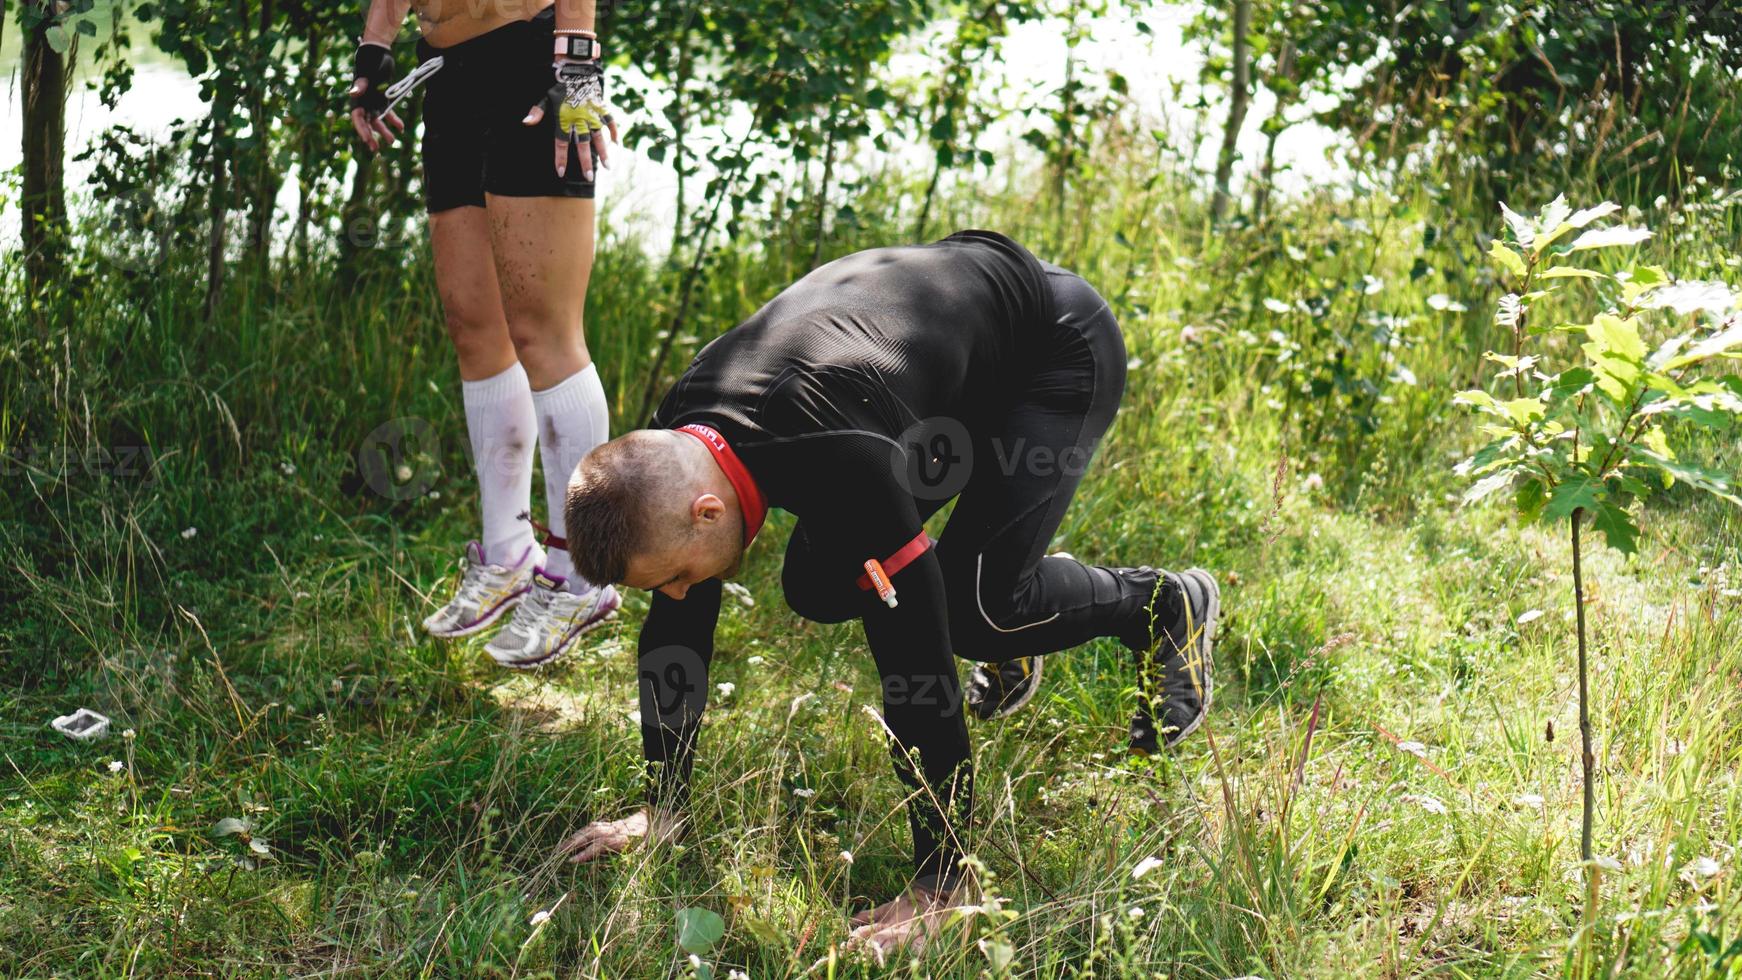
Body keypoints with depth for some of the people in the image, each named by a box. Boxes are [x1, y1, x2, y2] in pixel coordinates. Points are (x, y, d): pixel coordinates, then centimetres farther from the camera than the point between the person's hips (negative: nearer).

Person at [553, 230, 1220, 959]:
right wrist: (662, 809, -3)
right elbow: (676, 628, -7)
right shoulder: (676, 445, -20)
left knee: (973, 602, -23)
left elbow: (916, 661, -42)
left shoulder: (837, 457, -43)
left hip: (1056, 349, -7)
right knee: (816, 588, -5)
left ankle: (1165, 606, 6)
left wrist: (938, 888, -38)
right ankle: (1012, 637, 21)